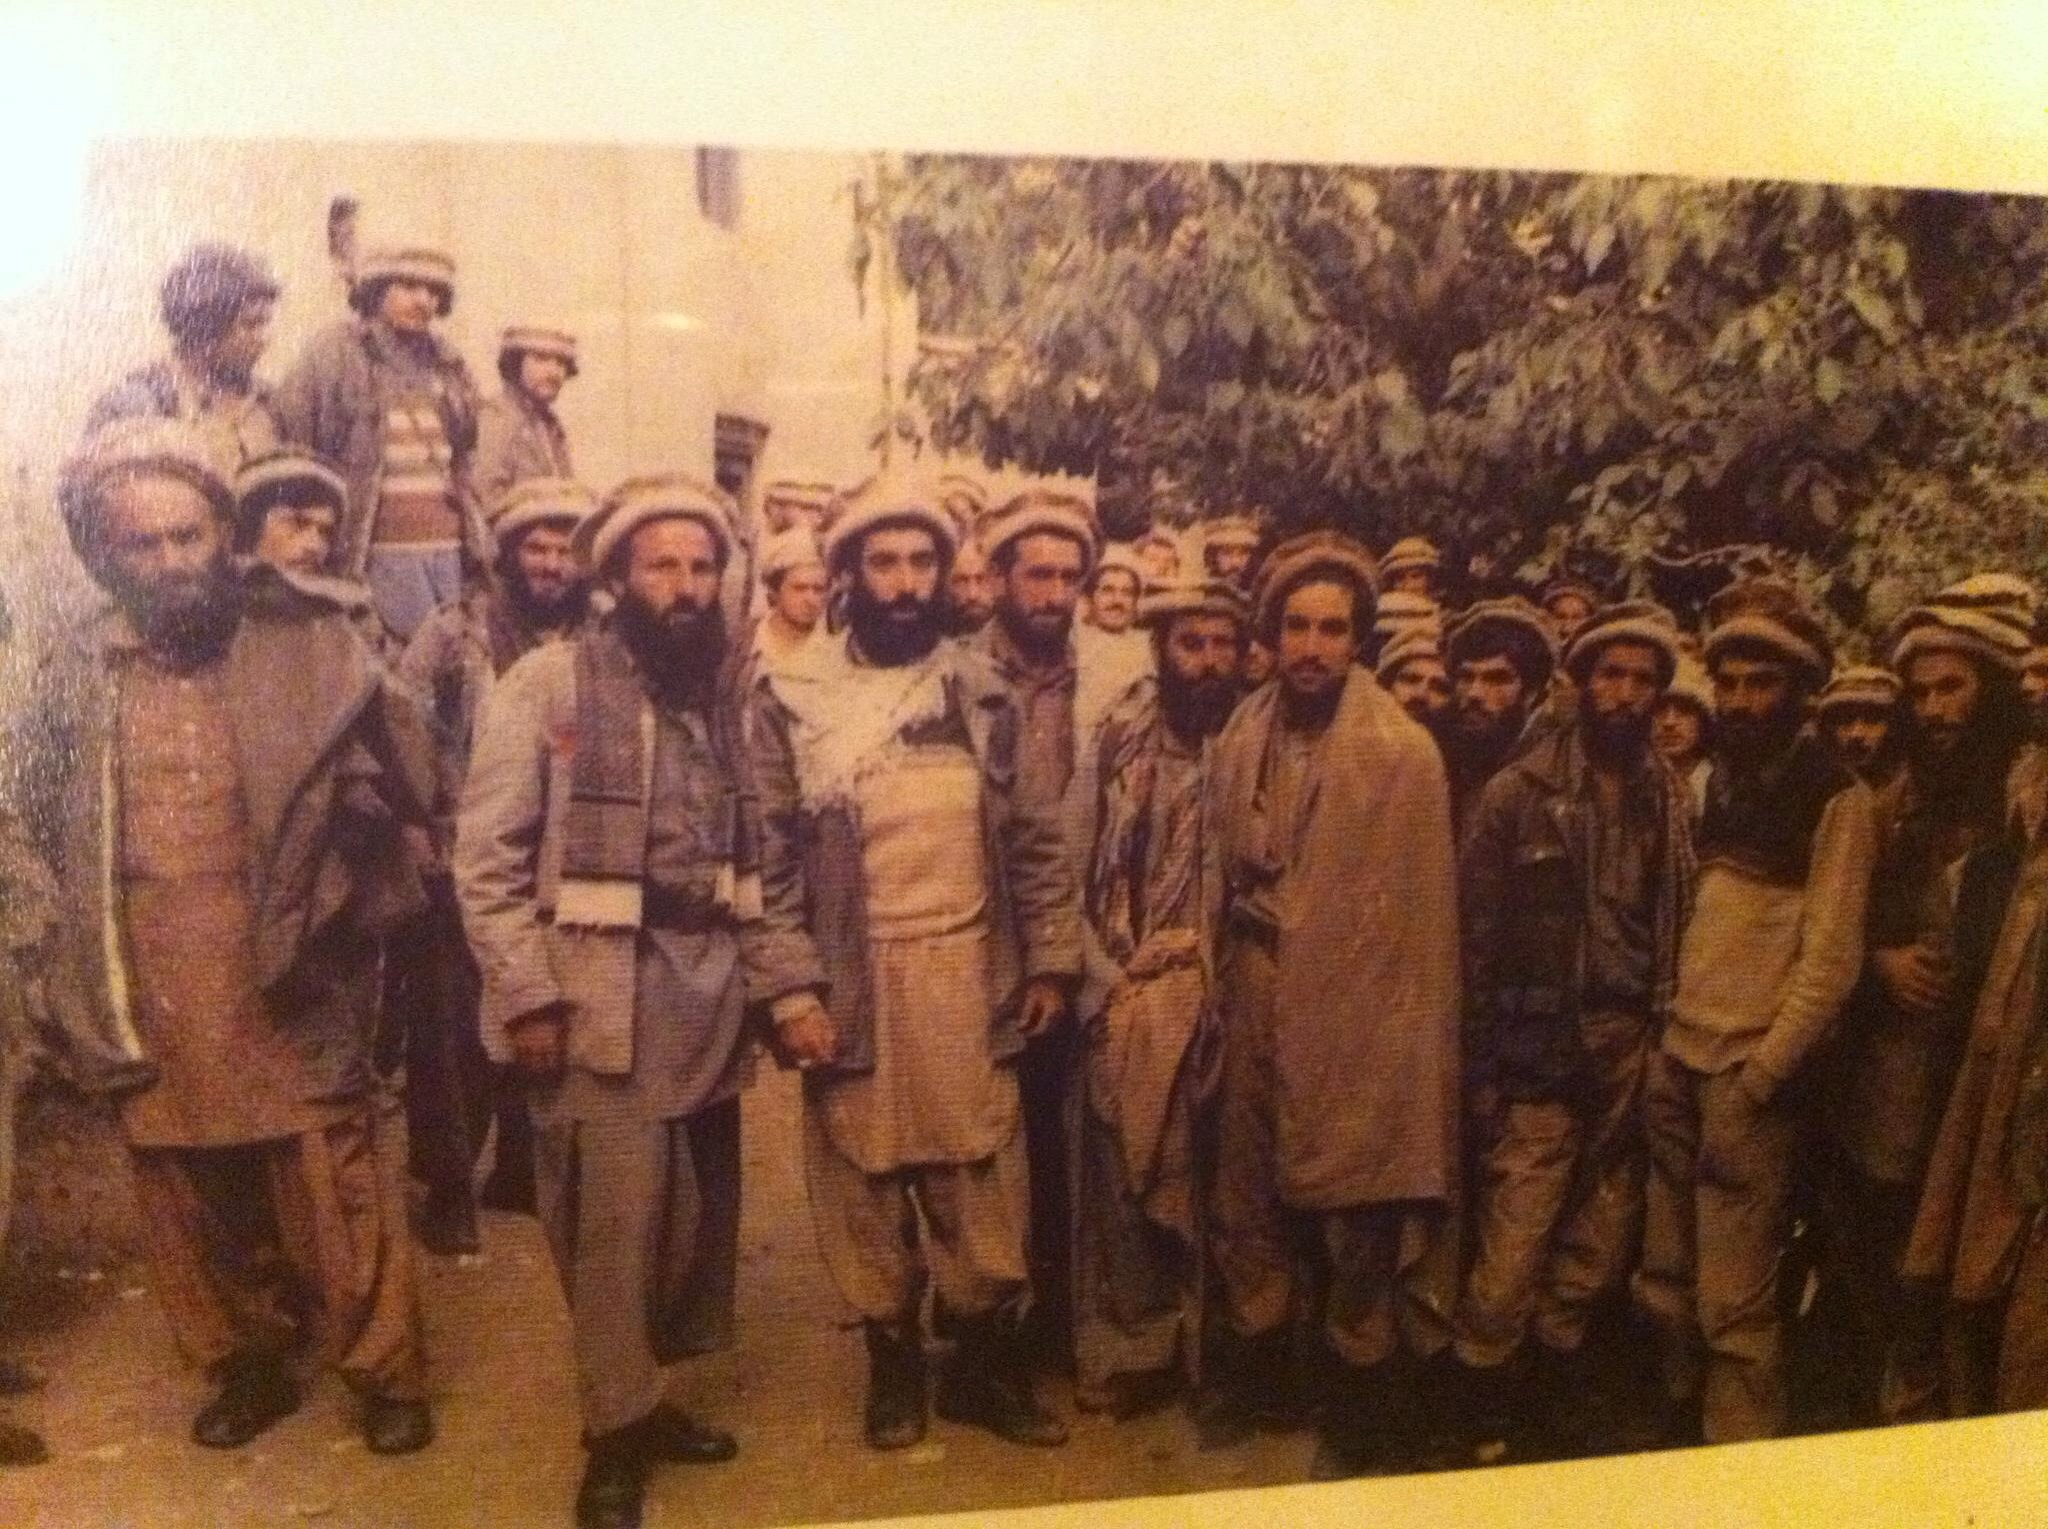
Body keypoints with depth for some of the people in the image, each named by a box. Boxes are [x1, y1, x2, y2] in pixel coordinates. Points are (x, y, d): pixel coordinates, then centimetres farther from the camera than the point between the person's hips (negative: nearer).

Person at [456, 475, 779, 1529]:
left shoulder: (722, 690, 11)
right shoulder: (545, 684, -6)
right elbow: (487, 857, -9)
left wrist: (765, 978, 8)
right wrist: (525, 996, -14)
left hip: (707, 988, 6)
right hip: (601, 990, -6)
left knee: (694, 1210, 12)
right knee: (613, 1218, -1)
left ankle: (636, 1395, 30)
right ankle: (616, 1427, 16)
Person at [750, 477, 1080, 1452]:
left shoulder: (982, 689, 5)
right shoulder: (790, 697, -3)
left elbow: (1033, 834, 7)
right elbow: (770, 856, -5)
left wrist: (1051, 960, 3)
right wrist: (792, 990, -10)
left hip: (971, 973, 2)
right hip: (852, 981, -1)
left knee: (985, 1184, 6)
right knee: (866, 1182, 9)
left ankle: (987, 1363, 23)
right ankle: (893, 1361, 26)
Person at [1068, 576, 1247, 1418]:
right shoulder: (1118, 739, 3)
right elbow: (1080, 862, 4)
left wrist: (1225, 976, -9)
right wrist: (1104, 980, -4)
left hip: (1212, 993, -1)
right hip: (1123, 996, 1)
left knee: (1201, 1181, 1)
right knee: (1118, 1173, 4)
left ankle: (1194, 1346, 16)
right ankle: (1122, 1350, 17)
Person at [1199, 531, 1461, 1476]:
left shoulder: (1403, 752, -13)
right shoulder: (1240, 738, 2)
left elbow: (1422, 914, -12)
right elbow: (1222, 873, 9)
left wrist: (1411, 1045, -12)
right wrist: (1221, 979, 6)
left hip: (1352, 1022, -5)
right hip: (1255, 1012, 5)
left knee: (1355, 1223, 8)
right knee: (1244, 1202, 18)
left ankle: (1362, 1412, 27)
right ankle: (1251, 1369, 38)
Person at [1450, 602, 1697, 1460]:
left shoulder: (1673, 800, 7)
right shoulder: (1520, 793, -4)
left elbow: (1678, 930, 10)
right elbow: (1475, 935, -3)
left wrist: (1665, 1045, 3)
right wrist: (1480, 1067, -5)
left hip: (1633, 1062, 4)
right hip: (1541, 1059, -4)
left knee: (1595, 1258, 11)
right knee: (1509, 1258, -4)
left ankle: (1556, 1404, 30)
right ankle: (1482, 1413, 15)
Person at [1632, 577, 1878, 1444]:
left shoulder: (1836, 800, -8)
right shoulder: (1719, 781, 13)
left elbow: (1831, 961, -12)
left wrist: (1757, 1079, -16)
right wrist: (1664, 1044, 8)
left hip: (1749, 1076, -6)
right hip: (1680, 1061, 6)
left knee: (1733, 1301, -2)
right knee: (1666, 1284, 14)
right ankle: (1677, 1436, 29)